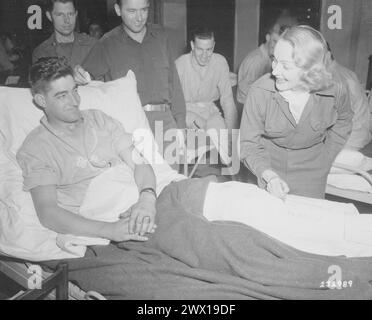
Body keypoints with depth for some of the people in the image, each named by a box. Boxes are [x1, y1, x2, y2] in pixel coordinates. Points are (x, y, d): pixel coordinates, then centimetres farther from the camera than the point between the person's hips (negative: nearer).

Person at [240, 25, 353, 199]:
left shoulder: (335, 92, -19)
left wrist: (325, 159, 1)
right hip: (271, 167, -1)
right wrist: (269, 176, -33)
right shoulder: (259, 92, -26)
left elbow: (342, 122, 5)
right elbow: (249, 144, -19)